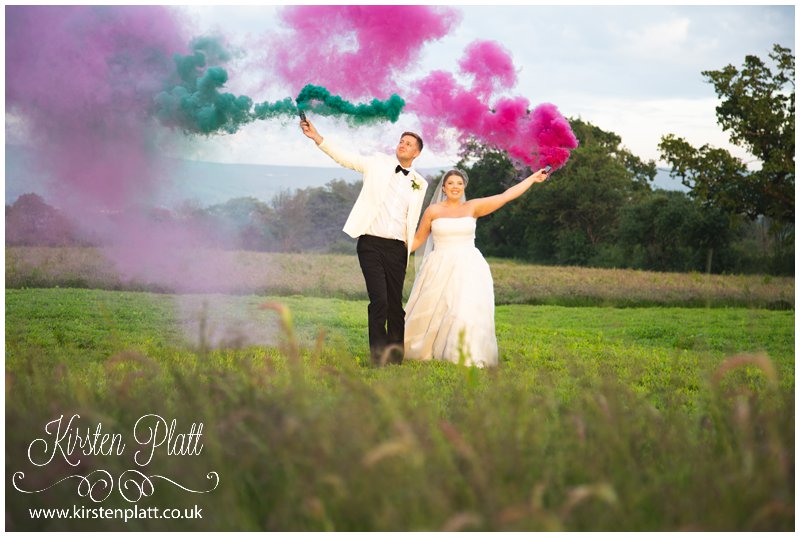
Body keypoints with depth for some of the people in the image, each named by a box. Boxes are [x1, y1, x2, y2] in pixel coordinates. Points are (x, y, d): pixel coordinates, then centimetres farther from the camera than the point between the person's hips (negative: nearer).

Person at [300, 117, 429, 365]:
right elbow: (345, 157, -4)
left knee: (395, 304, 5)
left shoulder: (419, 184, 13)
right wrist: (317, 137, -15)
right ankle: (379, 355, -7)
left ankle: (396, 354, 16)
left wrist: (409, 247, 8)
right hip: (371, 244, -3)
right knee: (379, 301, -12)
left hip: (397, 249, 3)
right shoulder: (379, 163, 5)